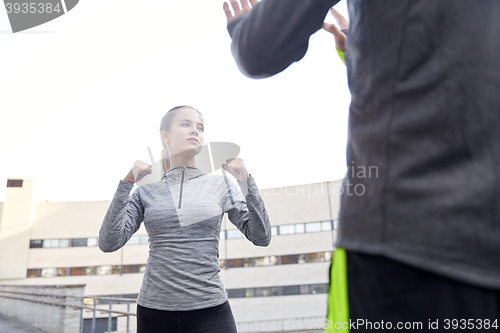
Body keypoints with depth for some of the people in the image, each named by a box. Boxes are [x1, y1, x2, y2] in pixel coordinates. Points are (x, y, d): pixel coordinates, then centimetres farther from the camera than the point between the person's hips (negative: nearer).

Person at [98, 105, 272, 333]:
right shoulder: (146, 189, 4)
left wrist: (246, 181, -9)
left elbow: (261, 237, -1)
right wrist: (127, 183, -9)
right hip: (154, 311, 1)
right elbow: (109, 243, -4)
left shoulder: (220, 184, 2)